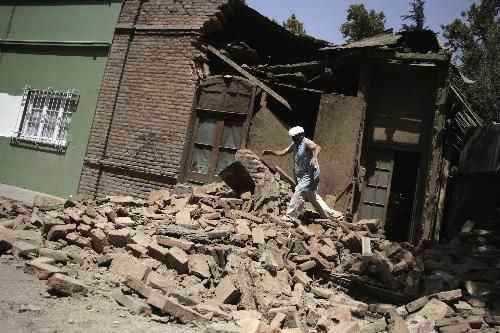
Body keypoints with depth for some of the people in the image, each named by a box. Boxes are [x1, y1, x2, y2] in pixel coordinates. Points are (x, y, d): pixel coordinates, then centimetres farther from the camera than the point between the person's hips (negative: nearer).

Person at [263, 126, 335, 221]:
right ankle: (327, 213, 32)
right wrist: (270, 152, 1)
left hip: (310, 175, -10)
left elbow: (318, 148, -34)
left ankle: (290, 217, -5)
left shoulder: (306, 142, -17)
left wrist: (315, 157, -53)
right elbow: (283, 152, 13)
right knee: (312, 196, 18)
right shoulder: (294, 145, 9)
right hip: (302, 175, 10)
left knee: (298, 194, -12)